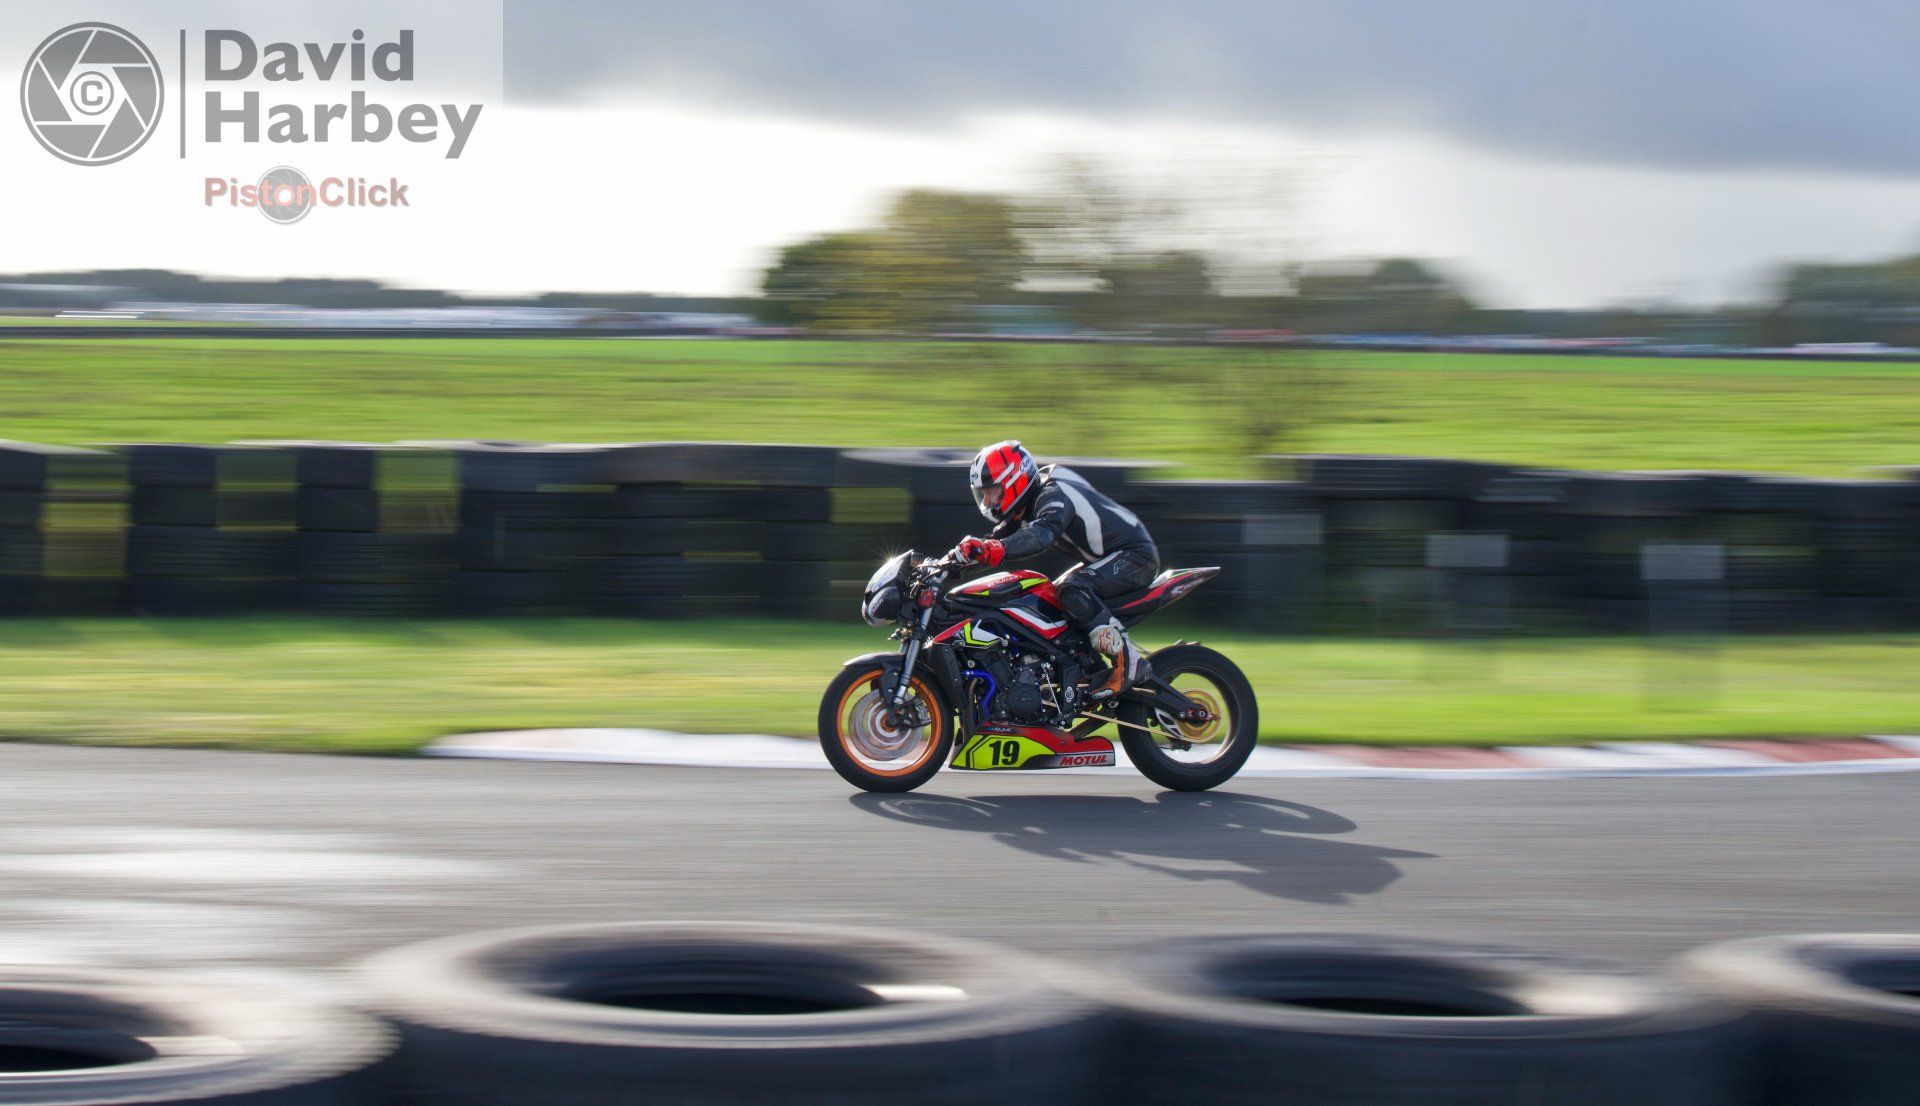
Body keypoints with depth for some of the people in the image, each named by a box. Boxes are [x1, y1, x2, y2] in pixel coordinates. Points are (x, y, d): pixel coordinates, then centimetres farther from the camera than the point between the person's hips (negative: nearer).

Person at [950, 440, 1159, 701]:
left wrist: (993, 550, -57)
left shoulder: (1054, 495, -24)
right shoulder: (1032, 503, 8)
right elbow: (999, 537, 10)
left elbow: (1040, 535, -43)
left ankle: (1128, 661, -28)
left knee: (1073, 590, -31)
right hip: (1108, 558, 11)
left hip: (1134, 554, -11)